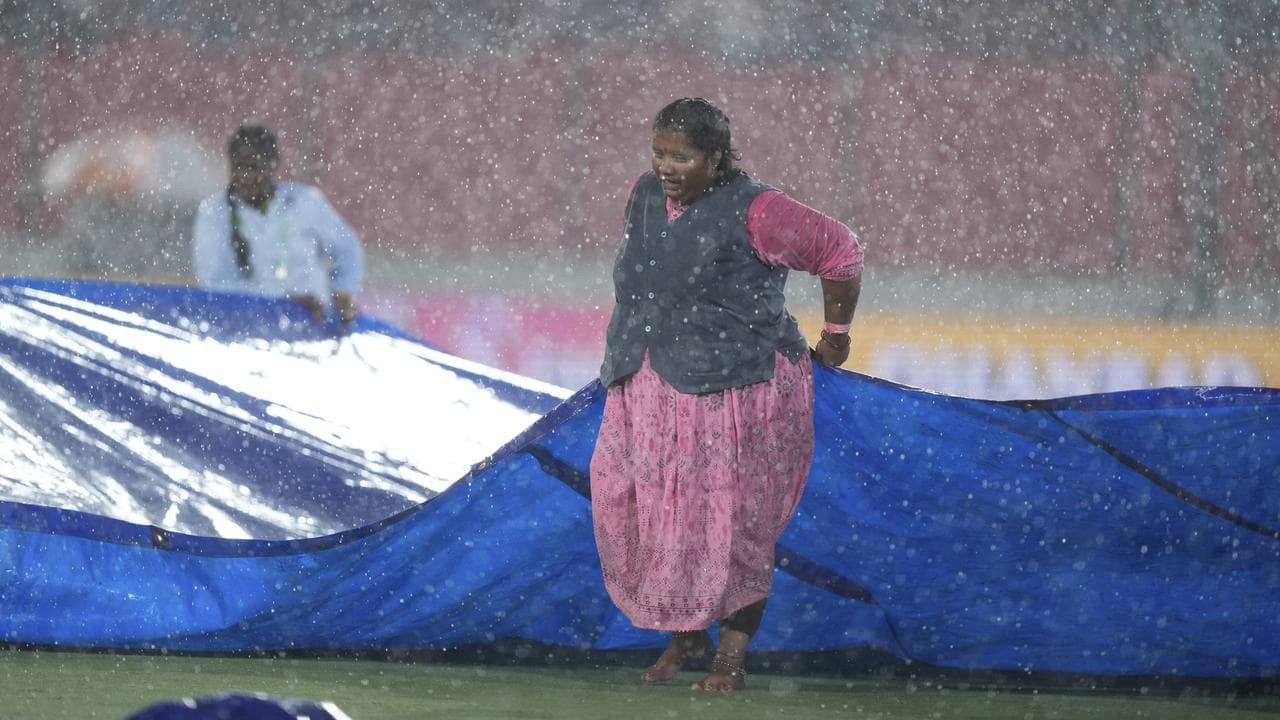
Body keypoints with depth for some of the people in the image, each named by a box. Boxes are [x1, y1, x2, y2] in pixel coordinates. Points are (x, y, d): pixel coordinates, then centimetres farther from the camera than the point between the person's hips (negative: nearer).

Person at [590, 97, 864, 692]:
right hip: (652, 394, 6)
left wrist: (836, 333, 5)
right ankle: (685, 634, 23)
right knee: (644, 515, 3)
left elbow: (839, 252, -6)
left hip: (732, 392, -6)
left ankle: (733, 658, 13)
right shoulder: (645, 197, 4)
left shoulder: (752, 213, -16)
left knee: (733, 526, 0)